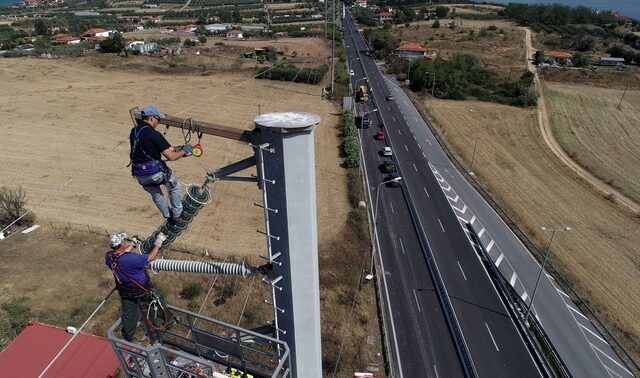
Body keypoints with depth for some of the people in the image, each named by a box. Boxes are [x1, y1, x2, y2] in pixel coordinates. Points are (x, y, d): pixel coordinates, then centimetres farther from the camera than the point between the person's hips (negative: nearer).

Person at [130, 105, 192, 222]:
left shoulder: (133, 131, 6)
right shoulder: (154, 134, -19)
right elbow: (170, 157, -21)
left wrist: (174, 148, 16)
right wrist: (184, 151, -1)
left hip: (139, 174, 7)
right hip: (155, 173, -7)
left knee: (155, 194, 29)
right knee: (174, 186, 22)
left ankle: (168, 216, 43)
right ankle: (177, 214, 28)